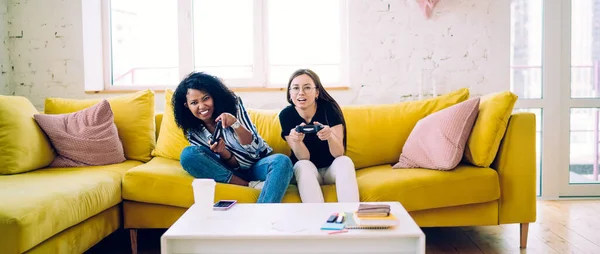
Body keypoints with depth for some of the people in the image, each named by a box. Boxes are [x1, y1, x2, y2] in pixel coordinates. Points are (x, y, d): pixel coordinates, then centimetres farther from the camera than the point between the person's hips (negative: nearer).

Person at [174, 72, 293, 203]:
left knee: (282, 161, -33)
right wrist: (222, 153, -28)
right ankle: (251, 186, -24)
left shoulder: (233, 105, -7)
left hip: (257, 165, -1)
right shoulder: (194, 132, -2)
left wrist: (235, 123, -29)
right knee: (188, 154, -22)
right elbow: (233, 164, -5)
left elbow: (253, 146, -12)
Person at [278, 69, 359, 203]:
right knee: (303, 165, -32)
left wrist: (330, 136, -43)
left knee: (345, 161, -30)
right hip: (306, 171, 0)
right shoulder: (286, 115, -15)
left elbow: (338, 153, -21)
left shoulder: (329, 109, -17)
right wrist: (296, 141, -39)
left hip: (331, 169, 0)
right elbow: (303, 158, -16)